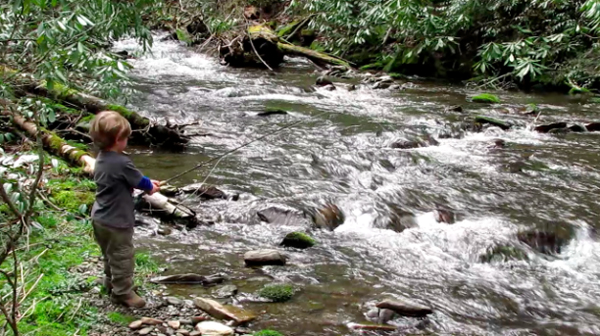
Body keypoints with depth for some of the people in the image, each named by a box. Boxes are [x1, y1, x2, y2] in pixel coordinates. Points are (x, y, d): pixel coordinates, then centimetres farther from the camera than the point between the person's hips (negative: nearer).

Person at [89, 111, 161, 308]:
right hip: (116, 222, -10)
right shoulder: (121, 163, -27)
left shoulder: (102, 158, 2)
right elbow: (139, 181, -13)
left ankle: (111, 282, 42)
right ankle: (122, 292, 16)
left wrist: (147, 183, 12)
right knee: (123, 257, 5)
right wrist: (151, 187, 8)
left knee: (111, 254, 26)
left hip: (100, 219, 10)